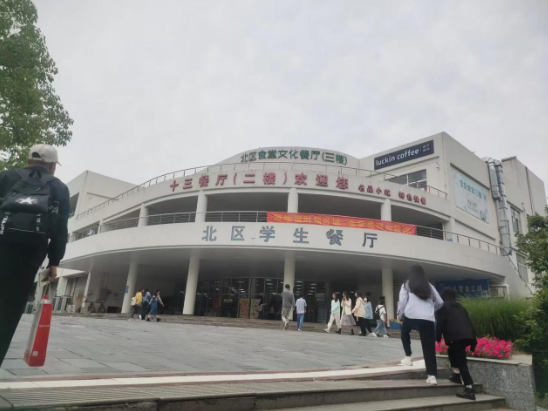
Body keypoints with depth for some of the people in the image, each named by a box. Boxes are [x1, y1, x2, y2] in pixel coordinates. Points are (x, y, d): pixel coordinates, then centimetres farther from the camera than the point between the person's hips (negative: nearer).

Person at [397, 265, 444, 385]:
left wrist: (400, 316, 16)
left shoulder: (406, 285, 11)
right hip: (429, 320, 2)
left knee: (405, 332, 29)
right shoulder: (429, 286, 21)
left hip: (411, 316, -2)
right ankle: (432, 376, 4)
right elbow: (440, 303, 26)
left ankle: (408, 357, 21)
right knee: (429, 348, 8)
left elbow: (402, 302, 3)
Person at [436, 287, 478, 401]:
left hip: (457, 336, -7)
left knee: (461, 361, -7)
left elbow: (440, 323, -1)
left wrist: (437, 338, 3)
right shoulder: (460, 307, 26)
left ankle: (470, 389, -12)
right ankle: (457, 375, 29)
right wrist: (473, 339, 22)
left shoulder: (443, 306, 9)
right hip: (466, 335, 7)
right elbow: (468, 322, 22)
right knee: (452, 351, 28)